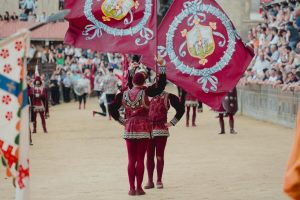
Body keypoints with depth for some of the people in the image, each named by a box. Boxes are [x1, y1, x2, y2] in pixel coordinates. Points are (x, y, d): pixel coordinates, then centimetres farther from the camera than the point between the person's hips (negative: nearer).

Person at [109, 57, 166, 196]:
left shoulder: (124, 94, 0)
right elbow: (160, 87, -15)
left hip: (129, 128, 3)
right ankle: (139, 188, 4)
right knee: (140, 159, 2)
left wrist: (120, 120, 6)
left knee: (131, 160, 8)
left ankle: (132, 188, 8)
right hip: (143, 129, -3)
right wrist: (161, 66, -12)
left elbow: (112, 108, 1)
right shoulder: (145, 92, -10)